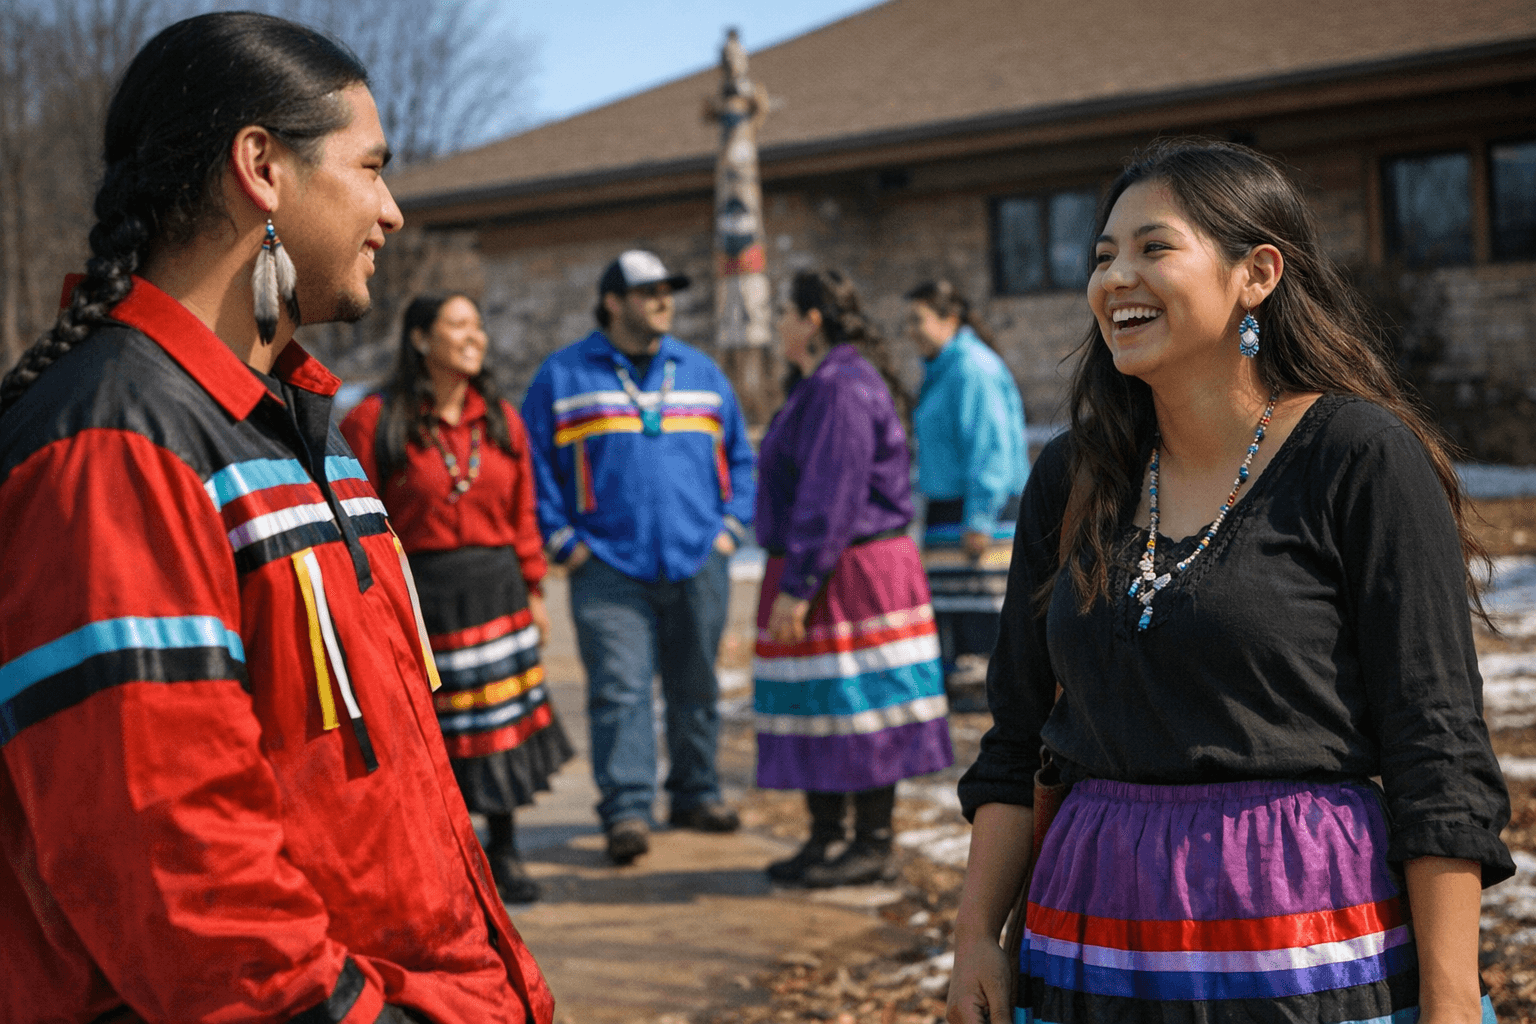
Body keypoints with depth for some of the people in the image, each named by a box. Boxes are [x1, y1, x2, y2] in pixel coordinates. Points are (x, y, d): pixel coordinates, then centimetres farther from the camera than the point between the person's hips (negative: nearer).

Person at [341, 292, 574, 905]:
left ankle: (504, 853, 24)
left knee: (503, 718, 8)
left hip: (495, 585, 4)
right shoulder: (376, 421, -8)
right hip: (418, 592, -4)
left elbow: (522, 514, 10)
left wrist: (532, 590, 9)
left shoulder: (501, 420, 7)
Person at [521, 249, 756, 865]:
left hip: (698, 562, 4)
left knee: (696, 688, 10)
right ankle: (626, 810, -8)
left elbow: (738, 457, 19)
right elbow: (535, 464, 3)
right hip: (609, 566, -3)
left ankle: (696, 794, 23)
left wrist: (730, 527, 7)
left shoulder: (701, 373, 14)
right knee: (619, 688, -10)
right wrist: (563, 540, -5)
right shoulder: (562, 376, 4)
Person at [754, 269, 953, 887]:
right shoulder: (821, 385, 17)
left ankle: (873, 847, 6)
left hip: (850, 574, -10)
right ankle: (824, 838, 22)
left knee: (856, 708, -3)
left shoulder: (841, 387, -17)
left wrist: (796, 588, -22)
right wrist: (793, 583, 24)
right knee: (818, 710, 13)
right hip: (820, 574, 10)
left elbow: (831, 498, -22)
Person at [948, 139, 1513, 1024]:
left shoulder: (1363, 459, -8)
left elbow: (1439, 754, -10)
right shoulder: (1070, 479, 6)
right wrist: (976, 934, 4)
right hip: (1098, 942, 5)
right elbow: (1018, 737, 11)